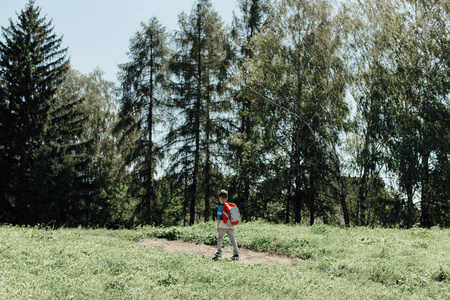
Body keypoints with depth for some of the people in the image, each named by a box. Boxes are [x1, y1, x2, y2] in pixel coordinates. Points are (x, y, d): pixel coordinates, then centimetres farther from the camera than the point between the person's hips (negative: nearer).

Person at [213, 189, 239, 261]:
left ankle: (219, 252, 17)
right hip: (231, 225, 5)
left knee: (219, 238, 12)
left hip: (223, 225, -5)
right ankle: (236, 253, -7)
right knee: (232, 239, 2)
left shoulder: (220, 206, -6)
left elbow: (219, 217, -9)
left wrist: (218, 226, -5)